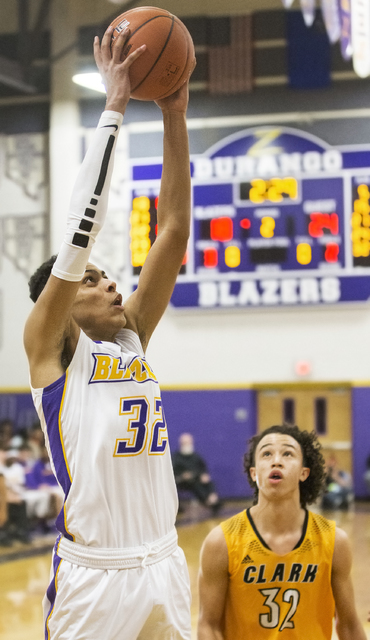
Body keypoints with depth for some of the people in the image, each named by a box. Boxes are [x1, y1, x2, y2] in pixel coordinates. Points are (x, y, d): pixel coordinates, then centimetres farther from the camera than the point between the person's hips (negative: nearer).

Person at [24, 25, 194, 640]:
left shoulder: (133, 336, 14)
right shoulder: (50, 346, -1)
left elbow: (174, 229, 9)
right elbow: (83, 220, -11)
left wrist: (175, 117, 3)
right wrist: (115, 107, -10)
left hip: (163, 563, 6)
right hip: (92, 573, -6)